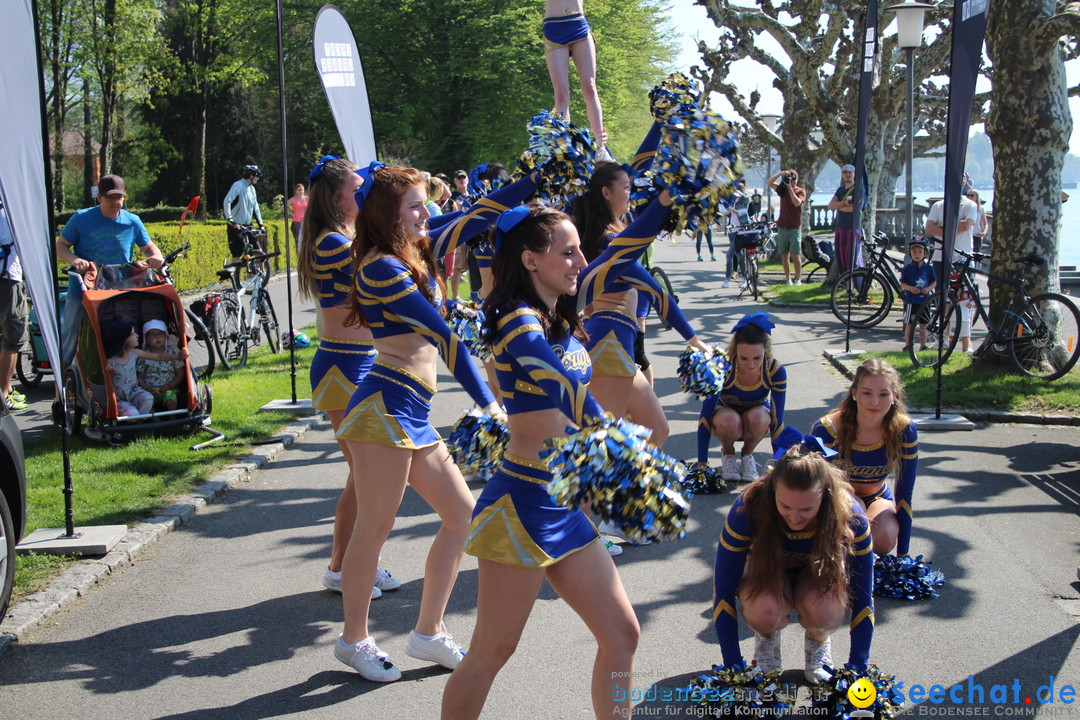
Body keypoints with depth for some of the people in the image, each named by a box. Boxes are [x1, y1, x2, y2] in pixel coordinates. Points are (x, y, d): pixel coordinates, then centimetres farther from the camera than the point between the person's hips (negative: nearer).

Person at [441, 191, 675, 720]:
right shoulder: (519, 324, -16)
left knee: (621, 636, 11)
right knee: (491, 654, 3)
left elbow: (619, 255, 14)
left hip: (568, 509, 9)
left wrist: (666, 199, 4)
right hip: (524, 507, -9)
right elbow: (575, 401, -24)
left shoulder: (560, 311, 9)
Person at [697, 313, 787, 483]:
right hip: (725, 414, -1)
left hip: (757, 416, 1)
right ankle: (728, 453, -3)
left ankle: (747, 454, -3)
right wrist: (701, 465, -29)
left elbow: (778, 420, -20)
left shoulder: (775, 370, -25)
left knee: (758, 418, -36)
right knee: (730, 421, -37)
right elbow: (705, 415, -27)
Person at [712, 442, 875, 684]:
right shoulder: (748, 509, -33)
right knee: (764, 609, -35)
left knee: (826, 611, -34)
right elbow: (723, 591, -23)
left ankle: (817, 640, 3)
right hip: (767, 572, -1)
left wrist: (857, 669, -18)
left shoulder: (849, 515, -31)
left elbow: (863, 598, -18)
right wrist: (733, 666, -21)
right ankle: (766, 637, 2)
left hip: (819, 573, 1)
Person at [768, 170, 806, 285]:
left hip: (795, 228, -3)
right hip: (782, 227, 3)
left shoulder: (801, 191, 1)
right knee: (784, 255, 3)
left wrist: (790, 188, -19)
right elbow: (769, 182, -3)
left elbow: (797, 203, -17)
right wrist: (780, 174, -17)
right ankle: (788, 280, 8)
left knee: (795, 255, -9)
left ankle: (798, 280, -2)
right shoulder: (782, 189, 9)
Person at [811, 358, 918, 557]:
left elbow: (904, 495, -15)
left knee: (885, 539, -30)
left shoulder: (904, 430, -23)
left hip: (877, 498, 2)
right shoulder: (826, 430, -29)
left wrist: (903, 555, -15)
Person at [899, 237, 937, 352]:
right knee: (909, 324, 2)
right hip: (911, 300, -2)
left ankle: (923, 345, 18)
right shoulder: (907, 268, -2)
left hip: (924, 300, 2)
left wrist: (929, 288, -11)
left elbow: (934, 282, 8)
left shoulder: (929, 268, 4)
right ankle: (907, 345, 9)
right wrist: (910, 288, -20)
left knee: (923, 325, 8)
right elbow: (902, 283, -1)